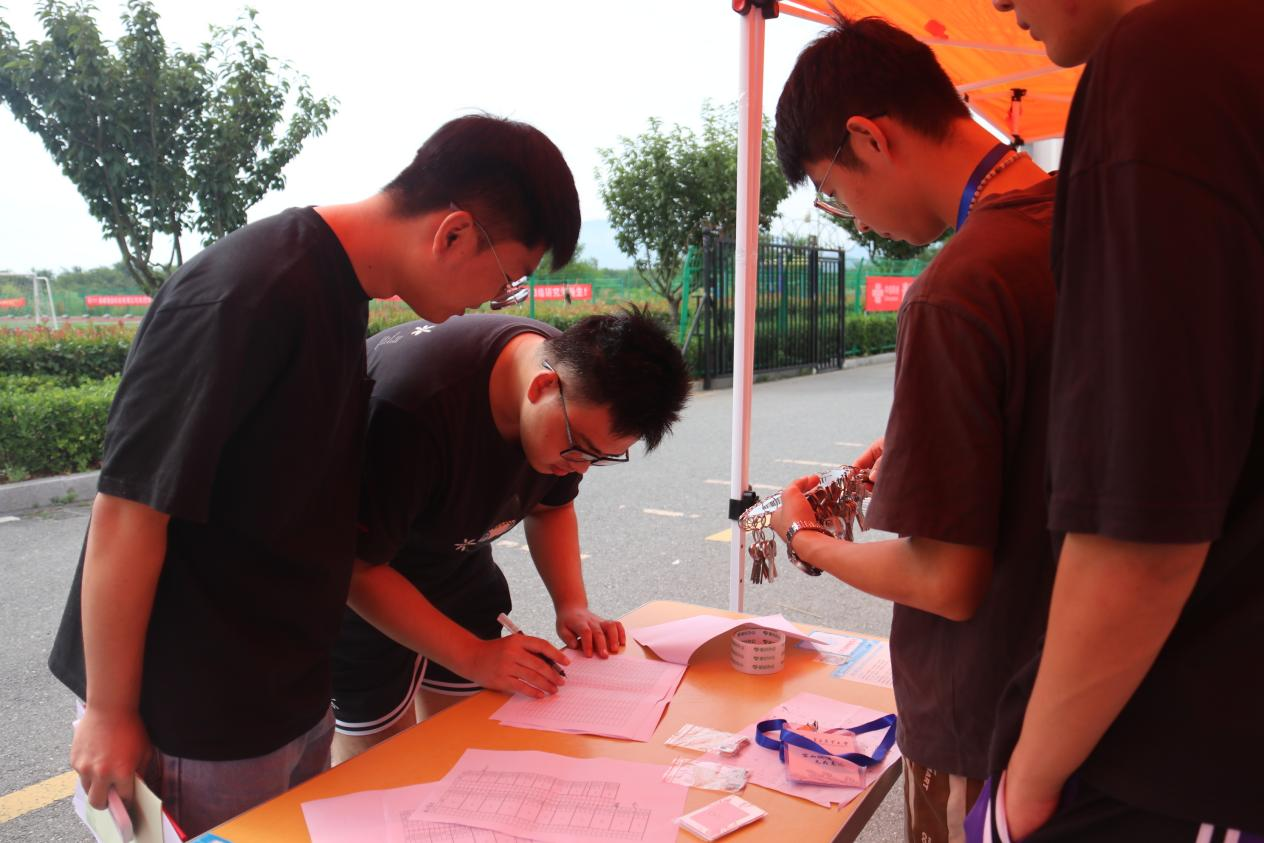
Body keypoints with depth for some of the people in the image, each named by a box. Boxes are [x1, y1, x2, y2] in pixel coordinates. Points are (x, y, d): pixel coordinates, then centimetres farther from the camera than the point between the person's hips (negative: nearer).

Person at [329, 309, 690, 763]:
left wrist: (572, 604, -11)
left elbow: (551, 505, 2)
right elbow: (358, 566, -29)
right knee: (378, 743, -5)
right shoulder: (414, 405, -38)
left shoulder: (583, 387, -16)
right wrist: (473, 656, -29)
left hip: (452, 552, 6)